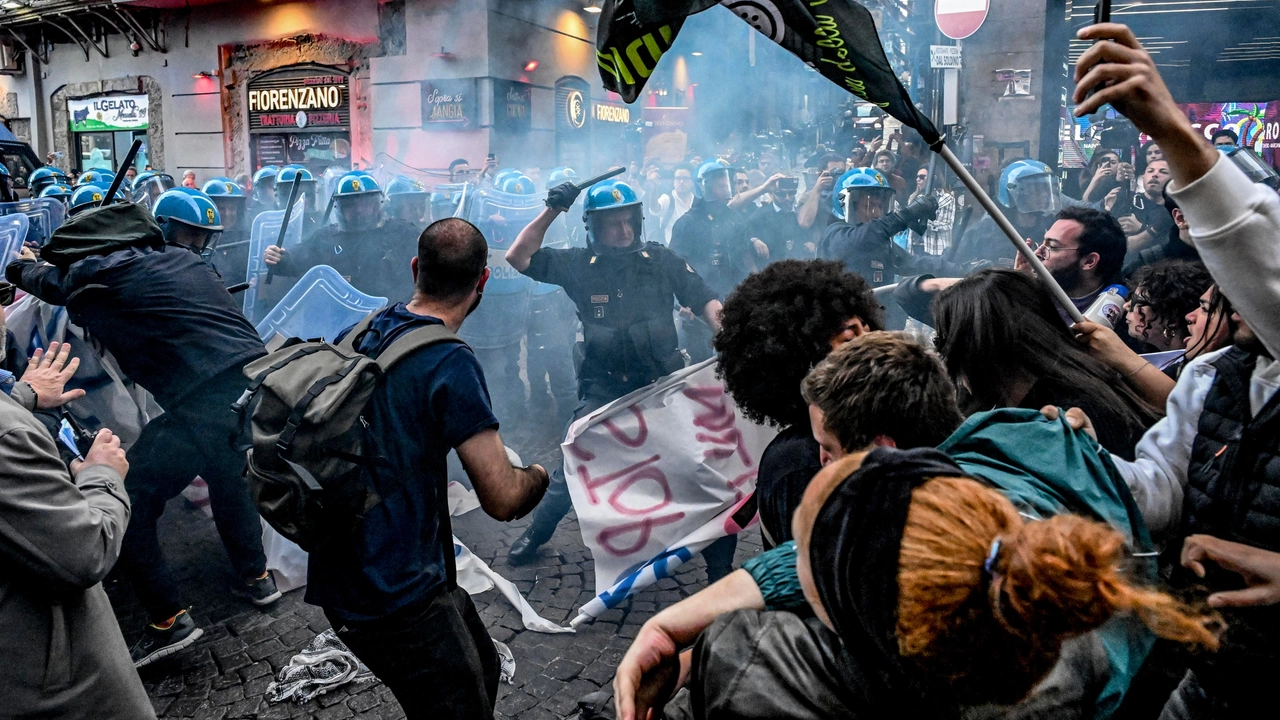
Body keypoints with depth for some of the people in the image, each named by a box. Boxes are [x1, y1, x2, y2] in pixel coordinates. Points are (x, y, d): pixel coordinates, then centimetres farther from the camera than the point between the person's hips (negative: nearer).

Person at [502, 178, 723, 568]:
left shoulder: (662, 260, -4)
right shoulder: (579, 264, -3)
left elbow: (706, 300, -2)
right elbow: (518, 257, -4)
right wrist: (551, 212, -12)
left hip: (662, 383, 1)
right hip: (604, 389, 0)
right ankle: (536, 533, 20)